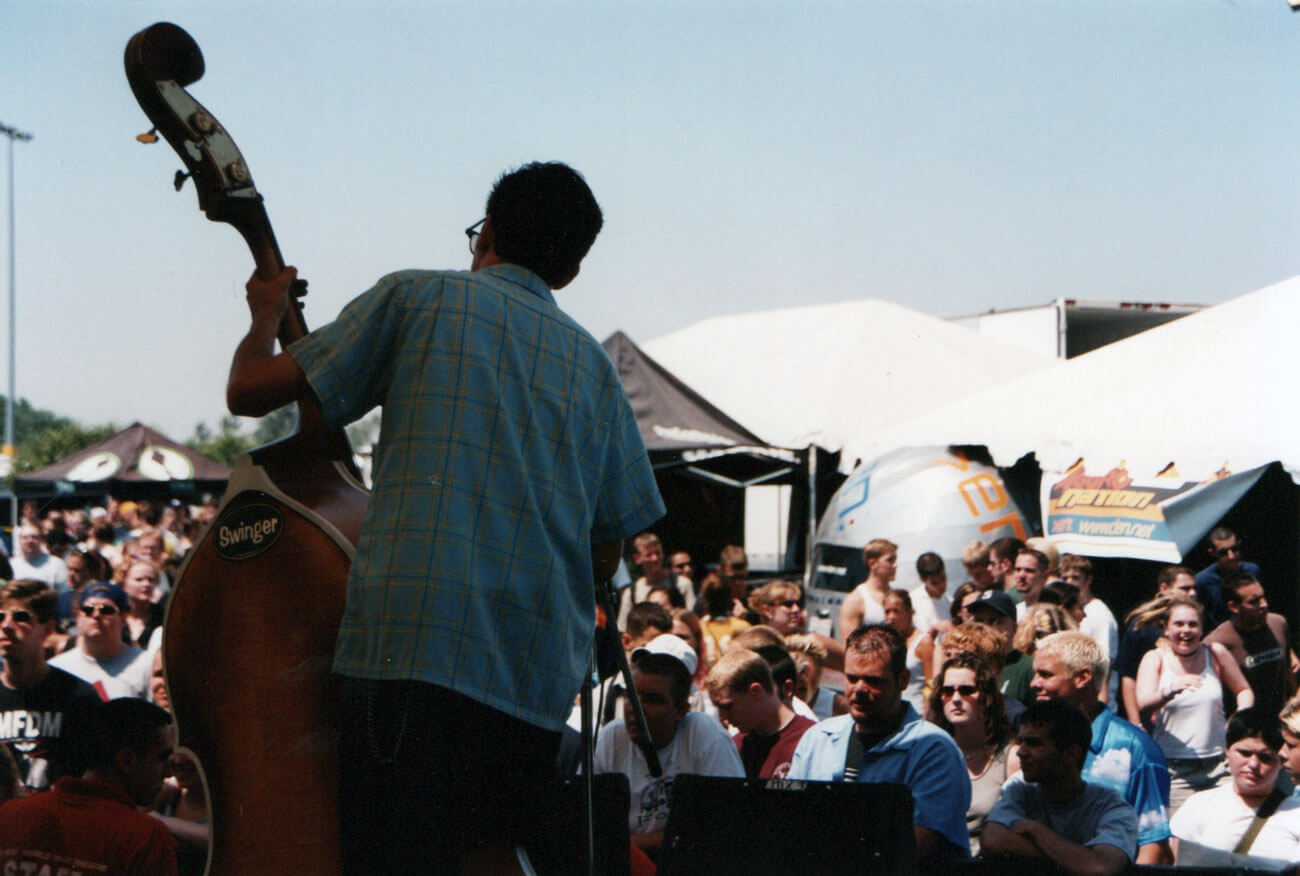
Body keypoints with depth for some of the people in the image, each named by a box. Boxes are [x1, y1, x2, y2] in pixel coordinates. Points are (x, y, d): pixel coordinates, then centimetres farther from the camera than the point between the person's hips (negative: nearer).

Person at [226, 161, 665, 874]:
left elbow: (250, 391, 7)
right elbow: (608, 554, 21)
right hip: (542, 665, 5)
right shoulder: (594, 366, 22)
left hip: (415, 642, -5)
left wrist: (266, 316, 27)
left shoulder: (421, 298, 8)